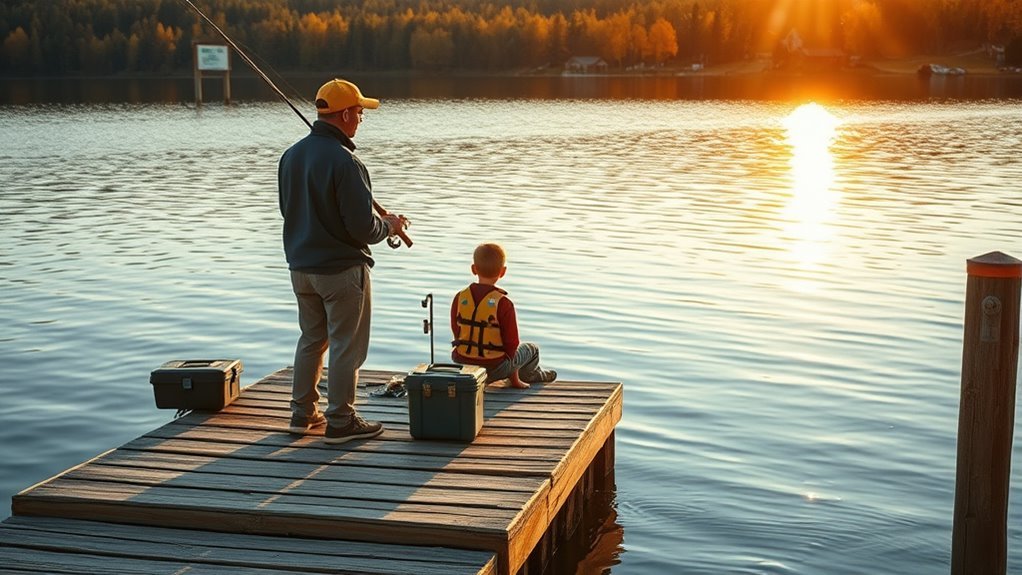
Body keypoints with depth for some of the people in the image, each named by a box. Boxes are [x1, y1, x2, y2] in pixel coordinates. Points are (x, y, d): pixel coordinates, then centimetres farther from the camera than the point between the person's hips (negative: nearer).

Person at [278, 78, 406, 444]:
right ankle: (341, 422, 11)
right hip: (341, 269, -8)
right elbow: (363, 227, -23)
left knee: (311, 339, 20)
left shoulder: (291, 155, 3)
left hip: (301, 266, 8)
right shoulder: (344, 161, -22)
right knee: (345, 346, 4)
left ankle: (303, 412, 28)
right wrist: (388, 226, -1)